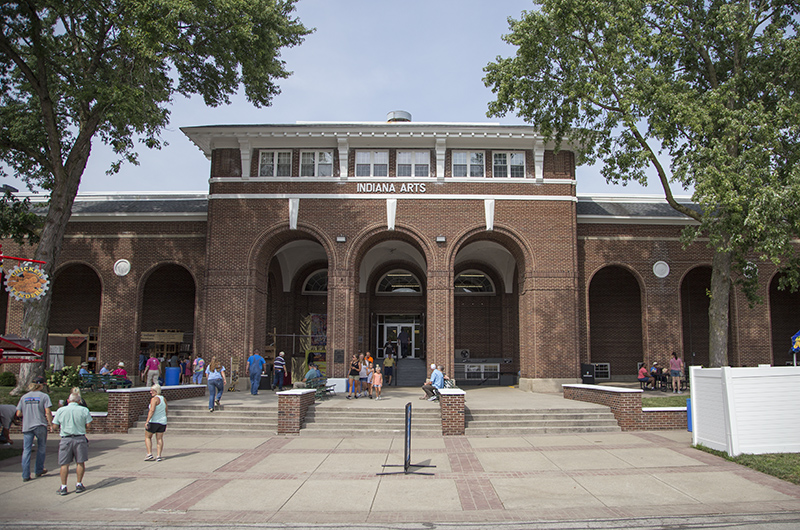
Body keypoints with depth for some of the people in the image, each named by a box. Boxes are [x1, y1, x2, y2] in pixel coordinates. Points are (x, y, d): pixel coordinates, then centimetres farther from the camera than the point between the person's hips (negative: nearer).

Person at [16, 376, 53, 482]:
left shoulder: (24, 397, 7)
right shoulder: (44, 396, -5)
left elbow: (18, 414, 6)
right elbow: (48, 412, -12)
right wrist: (50, 423, -2)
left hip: (26, 427, 3)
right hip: (40, 426, -3)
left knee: (26, 450, 4)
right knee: (41, 449, 15)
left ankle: (25, 475, 1)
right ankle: (39, 470, 24)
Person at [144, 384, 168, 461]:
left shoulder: (155, 399, -12)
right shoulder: (164, 399, 12)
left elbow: (152, 410, -23)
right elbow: (166, 412, 16)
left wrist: (147, 421, -26)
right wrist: (165, 424, 23)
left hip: (153, 421, -7)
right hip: (162, 421, 7)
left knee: (147, 437, 10)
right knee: (159, 439, 7)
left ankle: (149, 454, 1)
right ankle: (158, 456, 1)